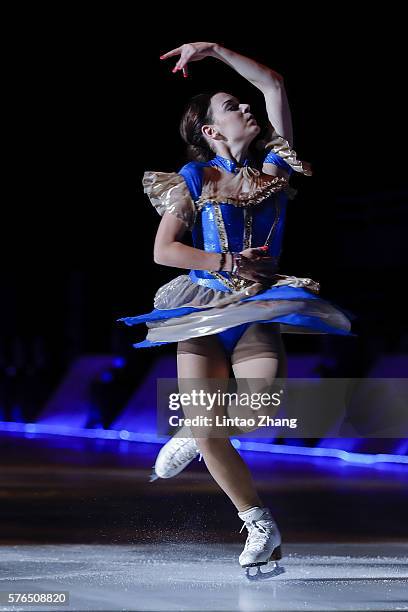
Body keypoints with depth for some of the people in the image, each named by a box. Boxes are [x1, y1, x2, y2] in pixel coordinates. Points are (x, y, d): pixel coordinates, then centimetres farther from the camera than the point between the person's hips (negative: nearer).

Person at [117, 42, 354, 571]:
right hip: (204, 309, -1)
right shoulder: (195, 178, 5)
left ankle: (191, 438, 7)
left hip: (259, 309, 1)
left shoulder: (273, 166, 10)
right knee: (208, 424, -15)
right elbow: (164, 251, -2)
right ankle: (260, 525, 1)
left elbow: (274, 85, 8)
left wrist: (216, 50, 8)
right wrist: (230, 263, -9)